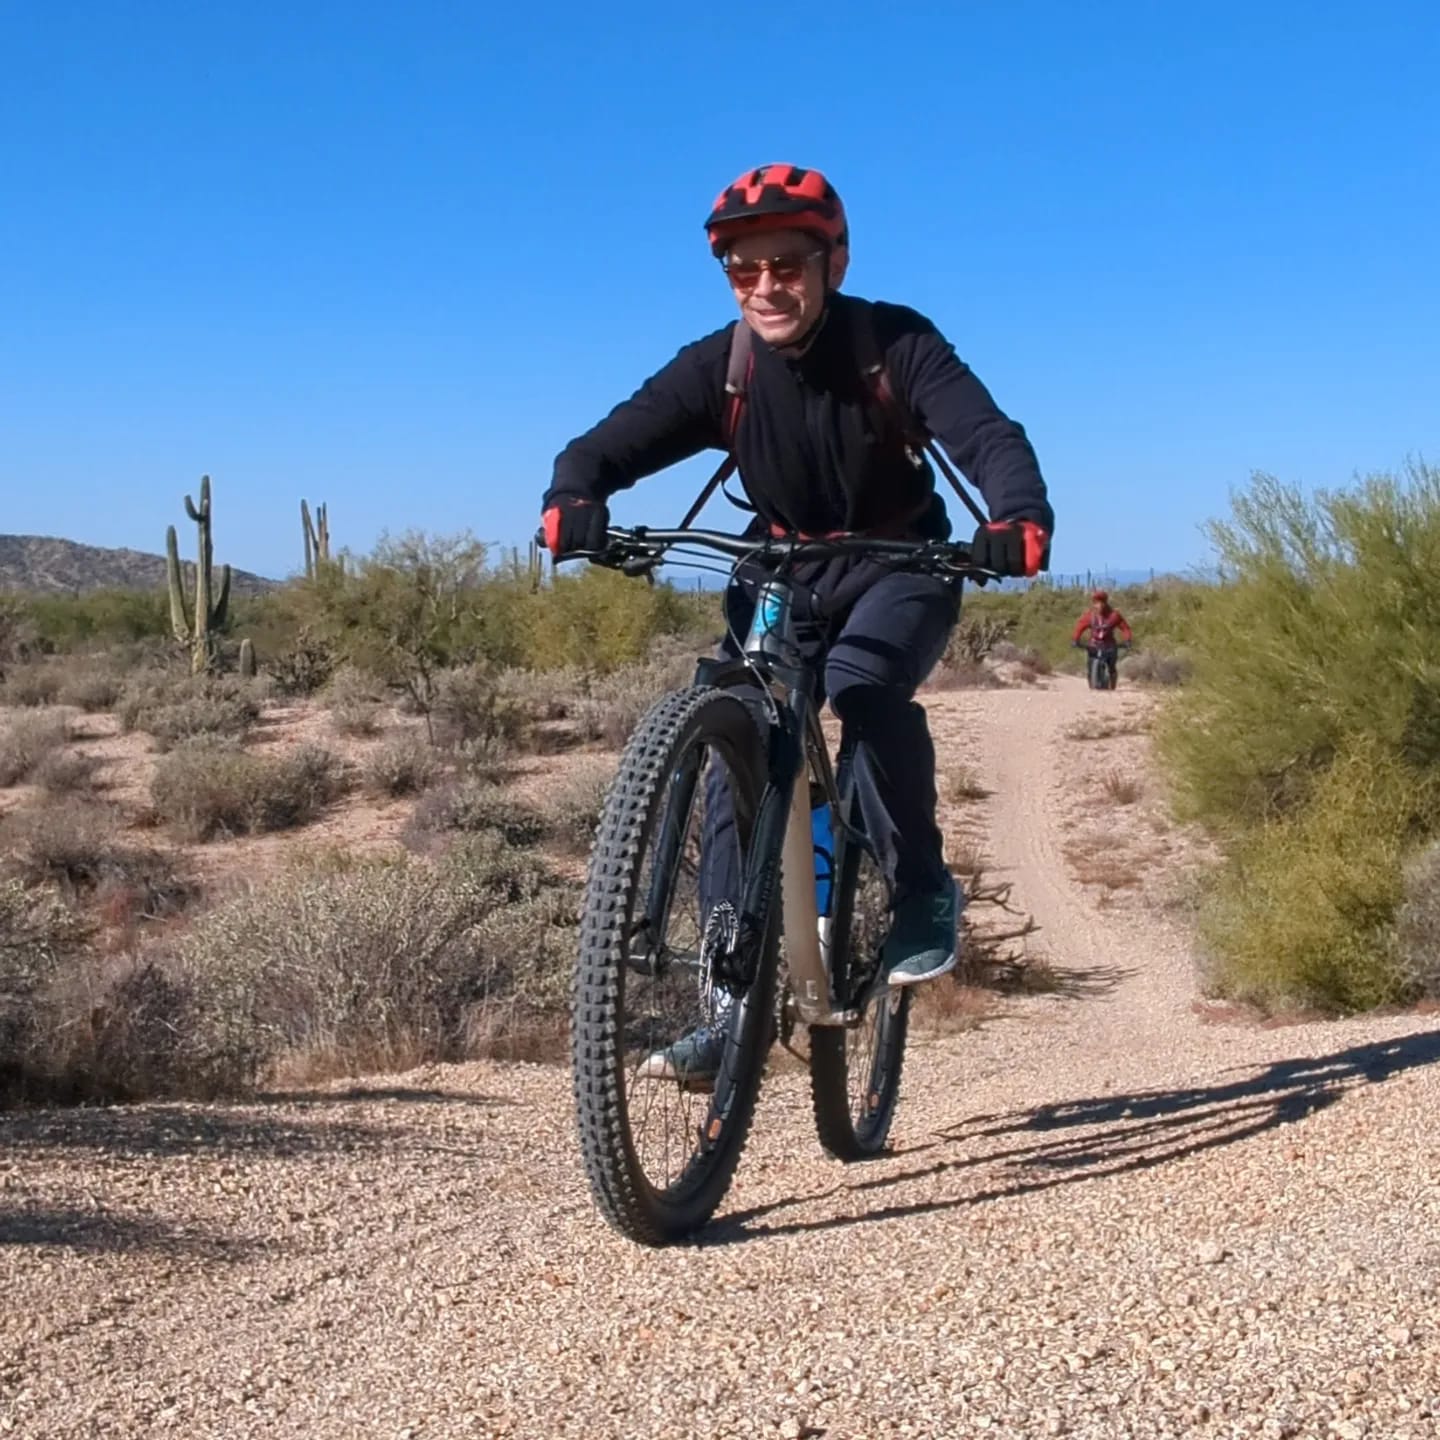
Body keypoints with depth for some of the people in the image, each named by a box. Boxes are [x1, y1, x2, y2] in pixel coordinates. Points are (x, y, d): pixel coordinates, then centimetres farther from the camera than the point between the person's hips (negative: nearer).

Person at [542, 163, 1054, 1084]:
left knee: (863, 681, -34)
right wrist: (573, 501, -43)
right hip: (783, 575, 3)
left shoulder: (895, 343, -20)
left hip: (901, 568, -3)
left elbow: (990, 436, -31)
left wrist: (1021, 519, -53)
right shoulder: (718, 368, -14)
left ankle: (925, 891, -13)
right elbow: (606, 445, -19)